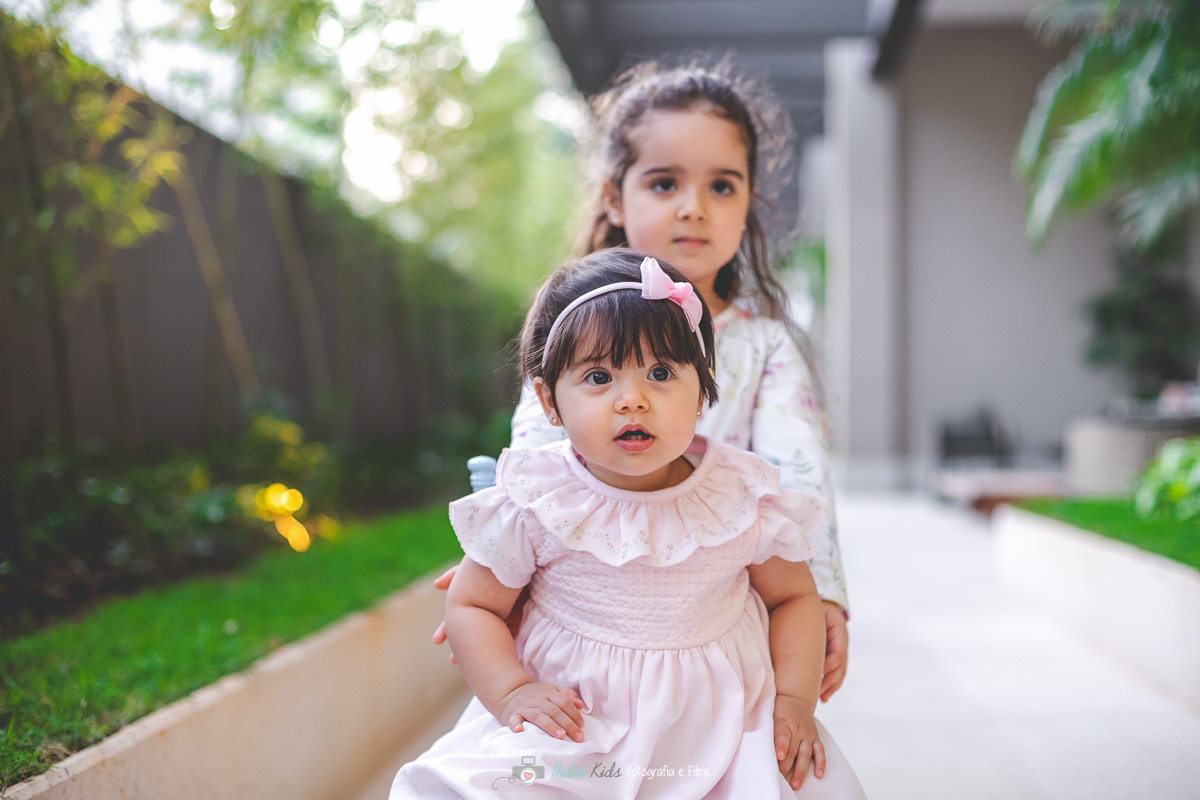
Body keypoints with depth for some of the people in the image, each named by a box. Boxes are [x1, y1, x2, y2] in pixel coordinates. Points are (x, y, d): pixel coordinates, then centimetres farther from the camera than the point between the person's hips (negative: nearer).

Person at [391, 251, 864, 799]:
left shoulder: (742, 498, -4)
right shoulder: (532, 506, -7)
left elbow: (794, 597, 10)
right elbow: (470, 605, 4)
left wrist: (794, 699, -3)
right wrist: (513, 693, -11)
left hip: (713, 723, 2)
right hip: (570, 726, -1)